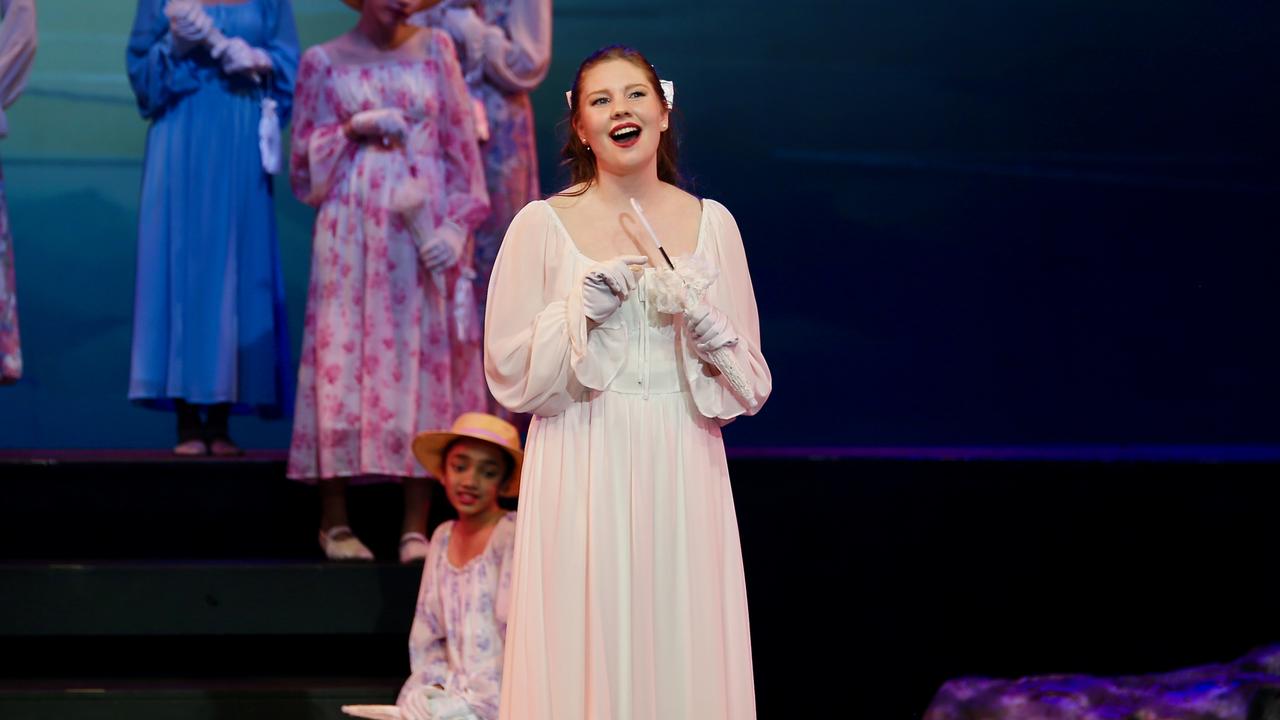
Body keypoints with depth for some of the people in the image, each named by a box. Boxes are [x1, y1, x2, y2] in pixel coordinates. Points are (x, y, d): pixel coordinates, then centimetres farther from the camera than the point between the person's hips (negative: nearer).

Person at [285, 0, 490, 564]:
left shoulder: (435, 49, 9)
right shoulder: (323, 62, 7)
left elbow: (462, 146, 5)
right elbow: (304, 163, 7)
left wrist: (458, 224, -6)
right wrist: (355, 129, -8)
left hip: (422, 231, 1)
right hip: (351, 232, -1)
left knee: (424, 362, -2)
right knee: (345, 358, -2)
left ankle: (416, 526, 1)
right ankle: (334, 521, 6)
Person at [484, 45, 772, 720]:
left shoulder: (712, 222, 7)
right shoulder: (542, 224, 1)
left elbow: (751, 381, 10)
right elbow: (510, 373, 1)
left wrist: (707, 331, -9)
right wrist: (579, 312, -12)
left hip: (683, 472, 2)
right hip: (585, 474, -2)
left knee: (683, 649, 2)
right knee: (587, 649, -1)